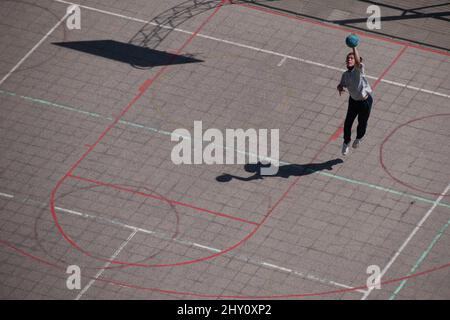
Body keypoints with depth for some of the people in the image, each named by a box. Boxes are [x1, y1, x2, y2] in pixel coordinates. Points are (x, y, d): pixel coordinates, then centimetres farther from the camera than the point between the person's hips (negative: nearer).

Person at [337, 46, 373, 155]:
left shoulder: (359, 69, -20)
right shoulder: (345, 74, -3)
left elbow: (358, 61, -41)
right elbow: (341, 84, 2)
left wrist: (354, 47, -45)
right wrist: (340, 88, -22)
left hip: (365, 100, -4)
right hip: (353, 100, 4)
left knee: (362, 123, 10)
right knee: (347, 123, 4)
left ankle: (359, 138, 43)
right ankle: (346, 142, 30)